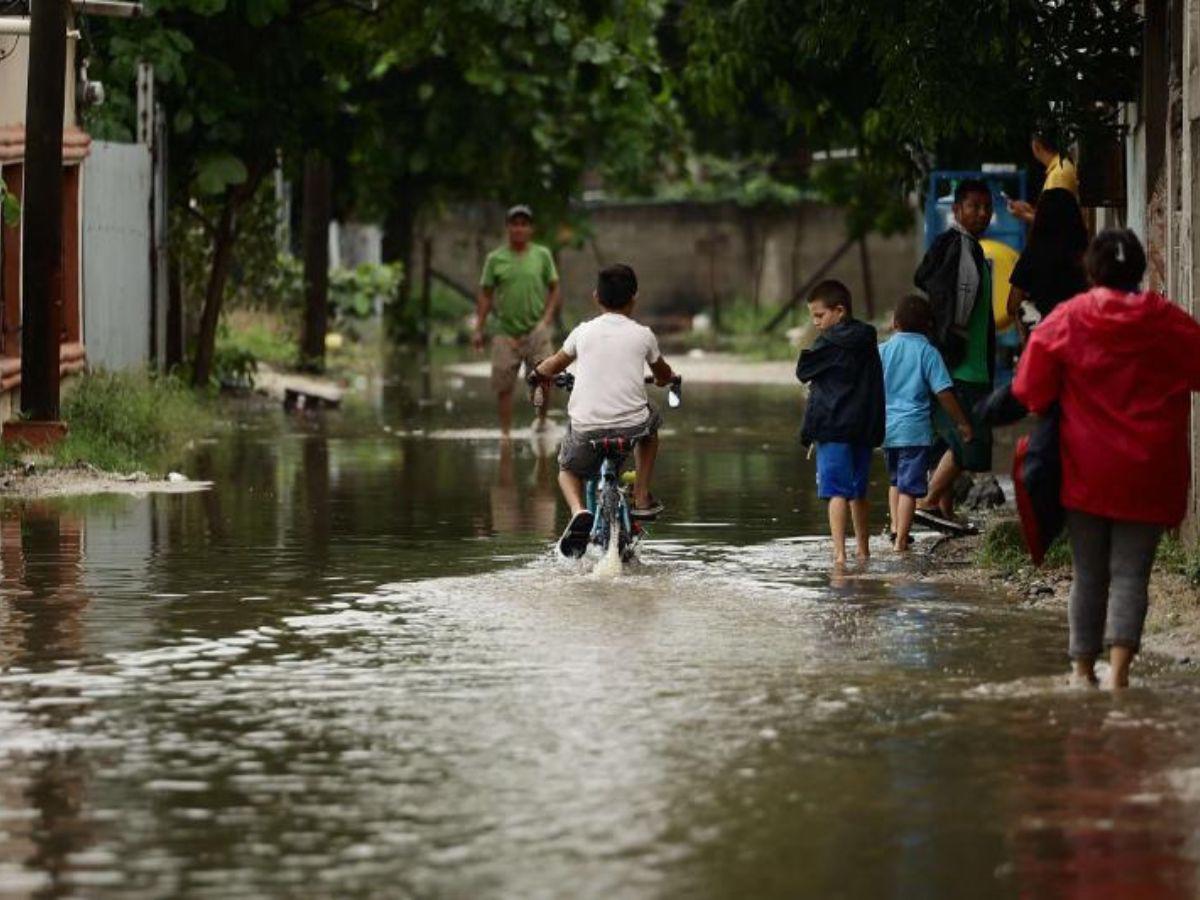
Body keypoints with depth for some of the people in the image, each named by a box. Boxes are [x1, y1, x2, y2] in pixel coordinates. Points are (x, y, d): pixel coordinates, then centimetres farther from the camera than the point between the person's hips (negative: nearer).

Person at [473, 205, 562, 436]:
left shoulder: (542, 255, 5)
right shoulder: (495, 259, 4)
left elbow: (554, 290, 8)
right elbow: (486, 295, 8)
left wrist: (546, 319, -6)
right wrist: (479, 329, 1)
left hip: (536, 331, -1)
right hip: (506, 332, 1)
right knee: (503, 386, -1)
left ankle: (542, 421, 15)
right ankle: (505, 432, 10)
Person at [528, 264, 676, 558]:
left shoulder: (583, 332, 5)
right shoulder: (643, 335, 5)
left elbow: (553, 365, 21)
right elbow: (663, 374, 24)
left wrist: (540, 373, 45)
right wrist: (666, 379, 49)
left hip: (586, 426, 0)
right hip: (631, 423, 0)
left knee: (568, 469, 28)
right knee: (650, 423, 36)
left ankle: (578, 512, -5)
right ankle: (642, 499, 31)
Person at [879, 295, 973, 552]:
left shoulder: (882, 351, 5)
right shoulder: (927, 352, -6)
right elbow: (943, 392, -9)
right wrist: (962, 423, 1)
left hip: (887, 427, 4)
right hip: (915, 429, -4)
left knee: (895, 480, 24)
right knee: (910, 486, -2)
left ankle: (895, 525, 16)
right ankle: (901, 539, -5)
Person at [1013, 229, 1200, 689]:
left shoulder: (1065, 320, -5)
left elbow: (1031, 392, -3)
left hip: (1086, 472, 1)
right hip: (1148, 474, -1)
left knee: (1088, 574, 12)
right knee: (1131, 573, -1)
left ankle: (1083, 669, 18)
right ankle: (1119, 667, -17)